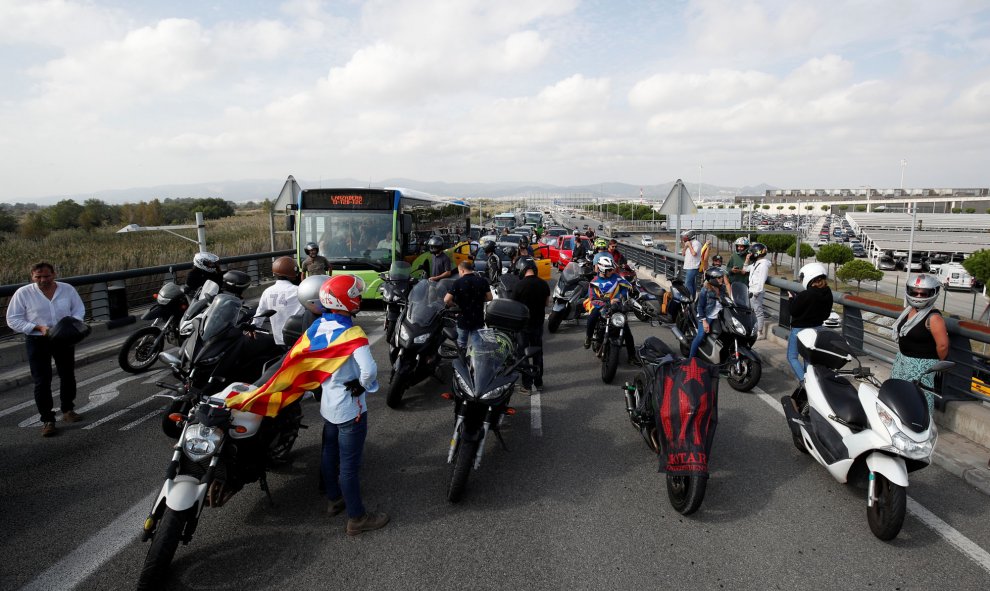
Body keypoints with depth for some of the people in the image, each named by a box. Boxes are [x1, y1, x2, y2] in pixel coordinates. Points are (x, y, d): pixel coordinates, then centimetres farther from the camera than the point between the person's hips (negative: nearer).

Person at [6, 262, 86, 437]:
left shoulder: (67, 289, -3)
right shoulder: (23, 293, -9)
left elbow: (79, 309, 7)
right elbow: (13, 320, -6)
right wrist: (38, 327, -20)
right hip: (38, 341, -3)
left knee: (68, 376, 14)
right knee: (42, 381, -2)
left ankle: (67, 410, 32)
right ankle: (47, 420, 6)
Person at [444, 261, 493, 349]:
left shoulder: (458, 282, -14)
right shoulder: (482, 281, -3)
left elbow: (446, 300, -21)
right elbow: (489, 297, -2)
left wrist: (454, 304, -1)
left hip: (464, 319, -3)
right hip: (479, 319, 3)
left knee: (462, 345, 13)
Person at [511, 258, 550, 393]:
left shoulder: (519, 285, -18)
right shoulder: (544, 284, -5)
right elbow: (547, 303, 7)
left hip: (523, 324, -4)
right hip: (538, 323, 4)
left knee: (523, 353, 8)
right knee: (538, 353, 15)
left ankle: (526, 383, 12)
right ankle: (538, 383, 21)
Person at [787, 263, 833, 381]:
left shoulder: (805, 295, -27)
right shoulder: (827, 294, -5)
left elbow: (793, 311, -16)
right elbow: (826, 314, 5)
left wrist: (792, 298, -2)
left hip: (799, 330, -7)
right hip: (816, 328, 7)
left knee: (792, 357, 6)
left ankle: (804, 380, -8)